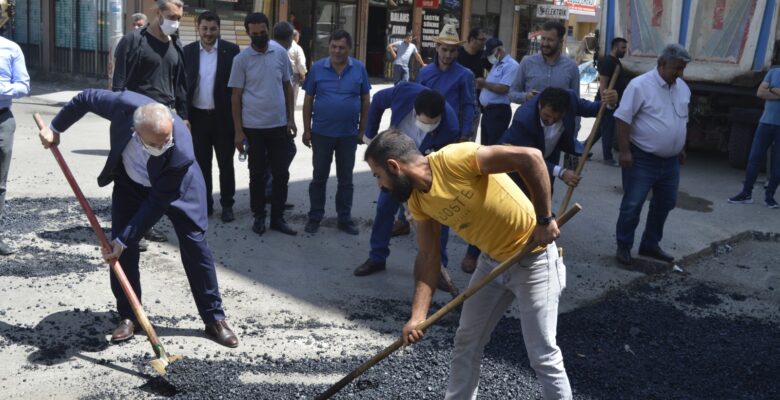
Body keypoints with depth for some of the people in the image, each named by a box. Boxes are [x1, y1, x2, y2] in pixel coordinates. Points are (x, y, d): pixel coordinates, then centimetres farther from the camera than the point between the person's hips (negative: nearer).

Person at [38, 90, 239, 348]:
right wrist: (55, 128, -3)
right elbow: (86, 98, -14)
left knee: (195, 246, -6)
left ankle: (214, 319, 5)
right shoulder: (125, 105, -37)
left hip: (176, 187, -3)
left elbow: (156, 202, -32)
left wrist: (124, 239, -28)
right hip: (130, 182, 3)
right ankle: (127, 317, 11)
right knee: (123, 248, -4)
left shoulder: (182, 152, -42)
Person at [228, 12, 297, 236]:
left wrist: (291, 118, 4)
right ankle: (259, 216, 21)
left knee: (281, 173, 5)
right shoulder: (241, 59, -6)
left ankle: (277, 217, 17)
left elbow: (287, 87, 9)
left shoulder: (280, 53, 1)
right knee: (257, 174, 8)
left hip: (279, 125, 2)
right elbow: (236, 96, -3)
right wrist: (238, 131, -6)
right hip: (253, 127, -2)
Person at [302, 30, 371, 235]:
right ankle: (315, 217, 21)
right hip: (321, 133, 0)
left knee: (346, 179, 11)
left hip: (348, 134, 1)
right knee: (319, 177, 10)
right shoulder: (317, 68, -5)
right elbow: (308, 100, 0)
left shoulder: (359, 69, -4)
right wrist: (307, 129, -1)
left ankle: (345, 218, 22)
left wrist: (362, 129, 1)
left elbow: (365, 100, 3)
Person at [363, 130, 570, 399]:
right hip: (491, 261, 8)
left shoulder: (455, 159, -28)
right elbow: (428, 258, 1)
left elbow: (530, 157, -30)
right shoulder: (417, 200, -3)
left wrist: (544, 219, -27)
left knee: (542, 355, -1)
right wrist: (417, 316, -7)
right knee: (466, 342, 15)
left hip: (533, 259, -8)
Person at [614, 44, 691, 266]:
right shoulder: (640, 85, -15)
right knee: (632, 205, 0)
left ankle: (650, 245, 29)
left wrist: (681, 148, 21)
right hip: (642, 159, -7)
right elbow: (623, 119, -17)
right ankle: (623, 247, 14)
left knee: (664, 204, 15)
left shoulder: (683, 88, 8)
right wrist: (624, 151, -20)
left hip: (671, 160, 8)